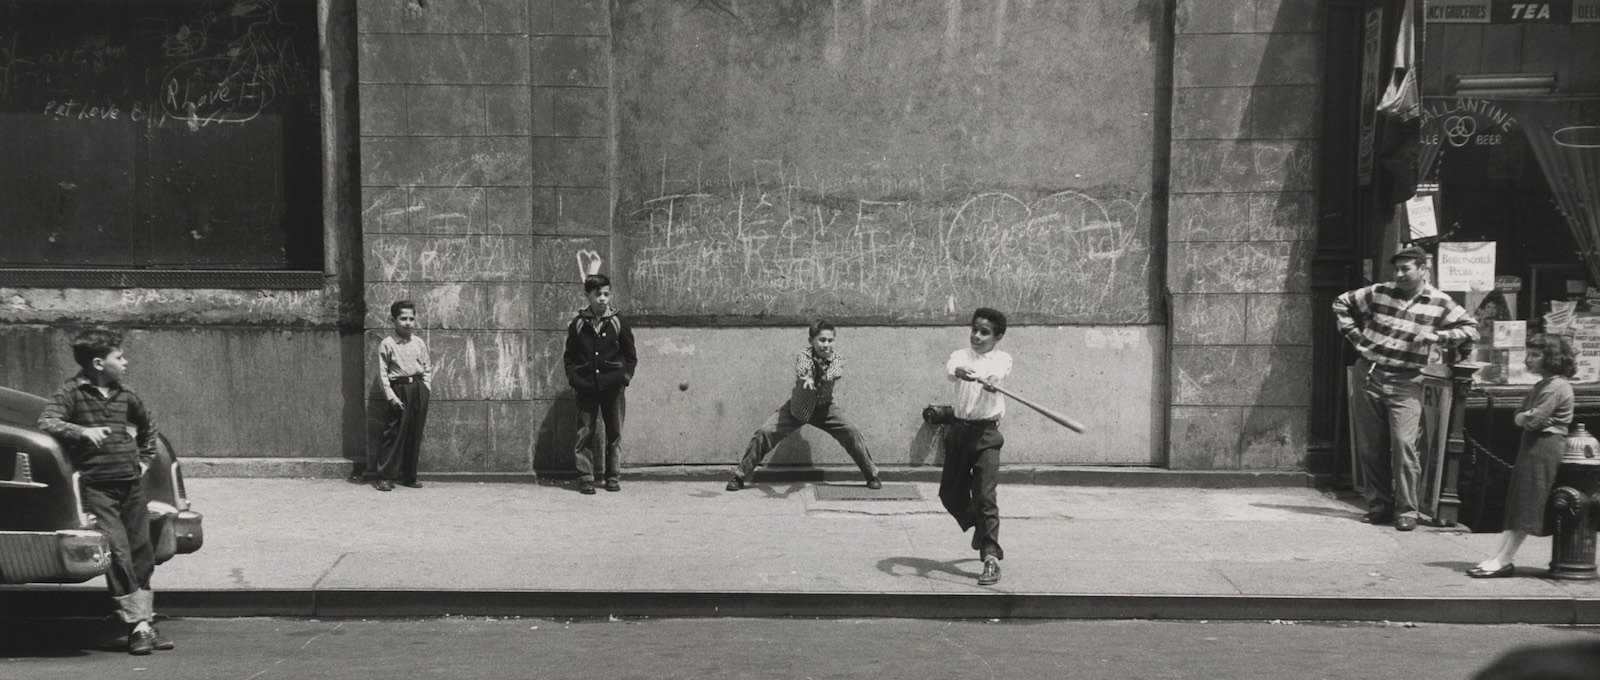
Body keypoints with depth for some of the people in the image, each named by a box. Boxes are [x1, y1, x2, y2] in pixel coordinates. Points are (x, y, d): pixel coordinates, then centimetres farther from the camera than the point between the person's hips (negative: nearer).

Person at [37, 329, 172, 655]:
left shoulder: (124, 395, 13)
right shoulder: (72, 392, -3)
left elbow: (147, 423, 31)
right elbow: (46, 422, -17)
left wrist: (145, 458, 24)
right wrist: (82, 431, -30)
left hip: (132, 485, 6)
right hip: (97, 488, -6)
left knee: (142, 554, 6)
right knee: (118, 554, -12)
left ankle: (145, 622, 13)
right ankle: (138, 624, -10)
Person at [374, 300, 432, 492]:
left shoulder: (419, 343, 10)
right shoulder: (387, 344, -2)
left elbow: (427, 368, 14)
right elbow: (382, 373, -3)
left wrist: (426, 389, 4)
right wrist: (391, 395, -10)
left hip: (419, 388, 4)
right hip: (399, 389, -4)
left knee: (415, 434, 5)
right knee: (395, 432, -7)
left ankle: (408, 475, 13)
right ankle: (383, 476, -2)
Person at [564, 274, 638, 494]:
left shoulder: (617, 322, 3)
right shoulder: (577, 324, 4)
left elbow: (631, 355, 8)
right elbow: (569, 356, 9)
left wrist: (626, 375, -3)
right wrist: (573, 377, -2)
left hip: (613, 386, 0)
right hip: (586, 387, 0)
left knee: (615, 433, 5)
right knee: (585, 433, 0)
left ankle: (613, 477, 14)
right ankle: (585, 478, 6)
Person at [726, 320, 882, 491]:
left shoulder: (837, 358, -15)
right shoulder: (804, 355, -22)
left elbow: (837, 373, -38)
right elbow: (802, 369, -46)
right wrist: (807, 377, -70)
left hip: (824, 408, 2)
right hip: (798, 408, -1)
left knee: (852, 434, -14)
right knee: (764, 434, -14)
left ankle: (872, 475, 7)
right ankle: (740, 476, 1)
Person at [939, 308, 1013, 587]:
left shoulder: (1002, 358, 1)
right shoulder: (961, 355, 6)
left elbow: (997, 373, -24)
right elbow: (950, 368, -18)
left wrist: (989, 380, -48)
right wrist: (960, 371, -42)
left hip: (986, 431, -4)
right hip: (959, 428, 4)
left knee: (986, 495, -11)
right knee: (950, 493, 12)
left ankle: (991, 557, -8)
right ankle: (981, 529, 39)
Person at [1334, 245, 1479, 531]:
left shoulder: (1440, 304, 0)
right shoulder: (1379, 293, 5)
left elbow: (1471, 328, 1)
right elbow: (1341, 303, 17)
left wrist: (1437, 336, -13)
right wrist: (1354, 334, 7)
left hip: (1406, 383, -3)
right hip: (1369, 377, 3)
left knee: (1404, 445, -13)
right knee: (1370, 448, 6)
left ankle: (1407, 510, -3)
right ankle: (1379, 505, 18)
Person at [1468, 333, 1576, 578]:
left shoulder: (1557, 386, -12)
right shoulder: (1542, 386, 21)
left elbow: (1534, 420, -19)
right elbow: (1518, 416, 15)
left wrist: (1526, 417, 1)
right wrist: (1525, 416, -6)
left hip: (1545, 447, -10)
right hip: (1532, 447, 10)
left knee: (1526, 507, -10)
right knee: (1516, 505, 6)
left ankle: (1504, 560, -11)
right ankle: (1499, 555, 4)